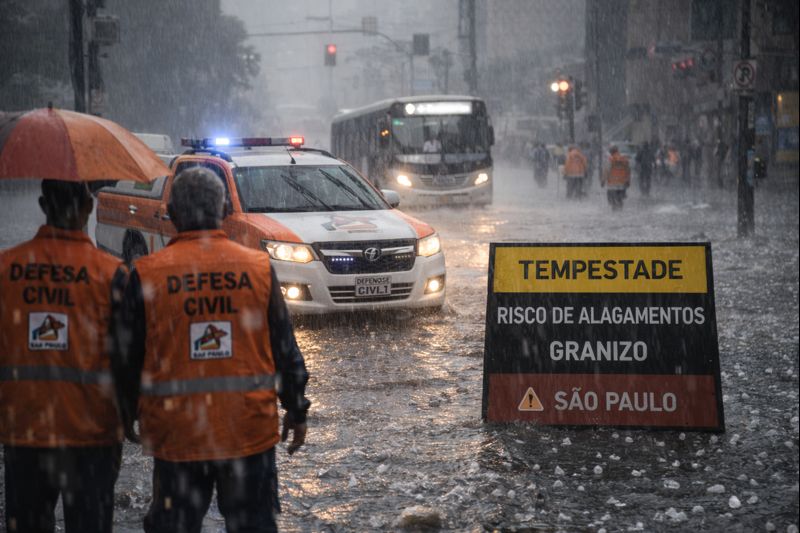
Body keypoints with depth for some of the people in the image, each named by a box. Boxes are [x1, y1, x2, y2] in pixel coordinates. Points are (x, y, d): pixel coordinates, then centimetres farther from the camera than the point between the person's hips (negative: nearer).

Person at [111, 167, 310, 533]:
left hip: (175, 434, -1)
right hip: (250, 431, 1)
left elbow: (126, 357, 1)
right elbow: (286, 351, 3)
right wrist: (296, 411, 15)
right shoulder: (260, 268, -3)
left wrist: (128, 416, 16)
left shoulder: (145, 275, -6)